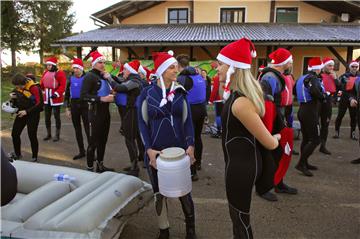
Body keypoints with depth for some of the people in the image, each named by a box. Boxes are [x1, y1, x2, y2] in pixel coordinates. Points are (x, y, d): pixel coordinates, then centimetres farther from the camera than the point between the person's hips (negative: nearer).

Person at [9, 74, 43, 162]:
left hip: (32, 115, -7)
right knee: (15, 134, 8)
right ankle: (17, 154, 28)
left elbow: (40, 104, -21)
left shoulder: (34, 88, -20)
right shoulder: (18, 88, 2)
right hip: (21, 114, 7)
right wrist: (13, 97, -5)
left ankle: (34, 157, 15)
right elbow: (16, 101, 19)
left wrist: (27, 111, -23)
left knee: (32, 136, -2)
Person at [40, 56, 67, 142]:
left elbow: (63, 86, -17)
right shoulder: (45, 73, 10)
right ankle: (49, 134, 25)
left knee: (56, 116, 1)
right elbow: (42, 83, 18)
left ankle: (57, 135, 13)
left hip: (56, 98, -7)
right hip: (47, 98, 7)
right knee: (47, 116, 12)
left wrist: (56, 94, -25)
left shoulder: (60, 73, -11)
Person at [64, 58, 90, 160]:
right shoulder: (70, 79, 6)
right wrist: (67, 108, 7)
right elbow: (67, 94, 11)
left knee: (88, 129, -5)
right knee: (77, 129, 11)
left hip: (84, 104, -4)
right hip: (74, 105, 5)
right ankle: (81, 151, 22)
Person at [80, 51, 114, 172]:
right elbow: (83, 96, -19)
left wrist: (110, 97, 5)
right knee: (94, 141, -2)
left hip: (105, 111, 7)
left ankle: (100, 165, 28)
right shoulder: (89, 76, -9)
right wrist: (101, 99, -24)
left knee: (103, 139, 14)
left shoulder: (104, 76, 13)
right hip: (95, 112, -7)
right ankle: (90, 168, 11)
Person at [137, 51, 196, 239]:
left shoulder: (180, 92, 1)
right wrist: (149, 149, -13)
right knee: (159, 193, 13)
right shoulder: (147, 93, -4)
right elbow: (143, 123, -4)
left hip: (179, 149, 1)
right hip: (155, 151, -1)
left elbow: (187, 121, 2)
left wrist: (190, 145, -9)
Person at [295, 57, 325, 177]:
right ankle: (301, 163, -7)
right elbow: (316, 92, -34)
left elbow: (296, 91, 22)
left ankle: (304, 163, 25)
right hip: (310, 113, -9)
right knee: (315, 140, -6)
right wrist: (323, 97, -14)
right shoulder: (314, 78, -14)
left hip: (303, 111, 9)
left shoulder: (302, 78, 12)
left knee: (306, 138, 16)